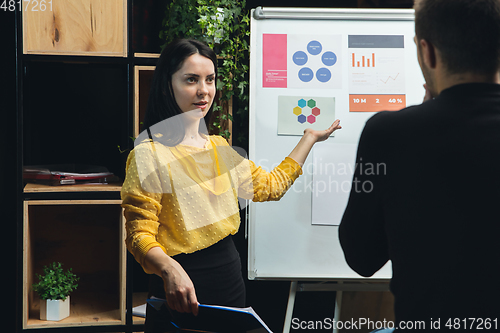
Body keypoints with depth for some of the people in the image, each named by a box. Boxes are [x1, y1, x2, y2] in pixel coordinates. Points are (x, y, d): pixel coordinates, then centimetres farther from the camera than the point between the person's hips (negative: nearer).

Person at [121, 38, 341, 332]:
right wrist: (169, 269, -35)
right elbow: (140, 235, -16)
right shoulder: (149, 154, -13)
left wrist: (310, 137, 27)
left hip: (231, 281, 7)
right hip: (183, 292, -7)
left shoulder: (219, 148, 11)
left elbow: (272, 186, 22)